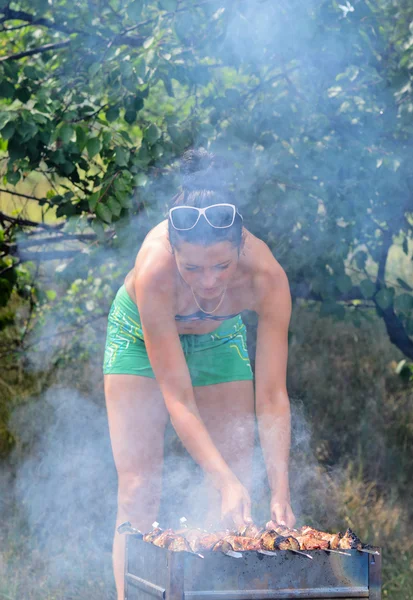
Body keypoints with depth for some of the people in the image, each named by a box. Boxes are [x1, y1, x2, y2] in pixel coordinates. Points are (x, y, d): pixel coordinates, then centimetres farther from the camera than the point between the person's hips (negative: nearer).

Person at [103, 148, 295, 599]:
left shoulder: (266, 277, -35)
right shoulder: (153, 273, -41)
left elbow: (272, 397, -28)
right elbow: (178, 400, -36)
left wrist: (281, 493, -34)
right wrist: (223, 480, -42)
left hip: (218, 338, 2)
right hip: (140, 337, -2)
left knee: (239, 490, -4)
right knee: (138, 490, -9)